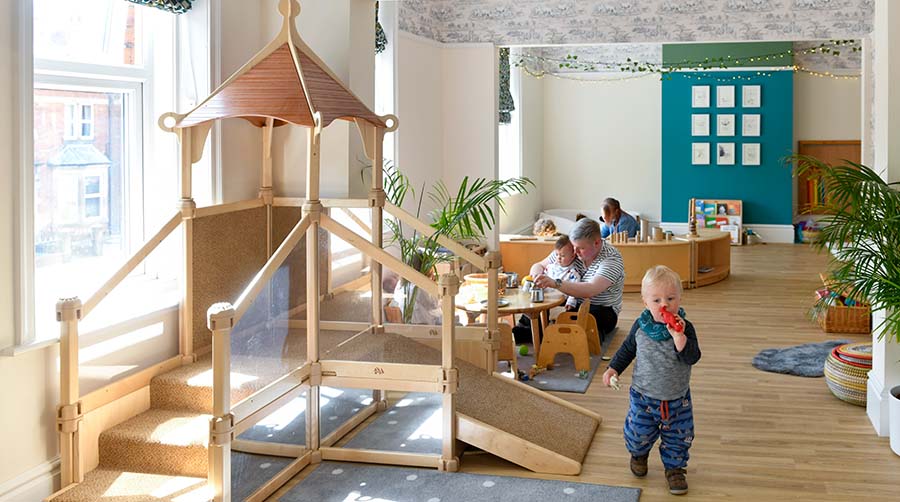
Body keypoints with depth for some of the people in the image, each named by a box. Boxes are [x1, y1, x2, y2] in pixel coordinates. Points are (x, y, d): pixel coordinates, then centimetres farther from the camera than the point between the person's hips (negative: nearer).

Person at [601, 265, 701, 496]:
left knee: (678, 437, 11)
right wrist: (614, 368, -1)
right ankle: (639, 453, 44)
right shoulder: (641, 326, -9)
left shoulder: (685, 327, -15)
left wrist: (678, 336, -38)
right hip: (643, 395, 1)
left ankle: (674, 468, 36)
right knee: (638, 433, 11)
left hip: (677, 399, -1)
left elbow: (691, 358, -27)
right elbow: (628, 349, 7)